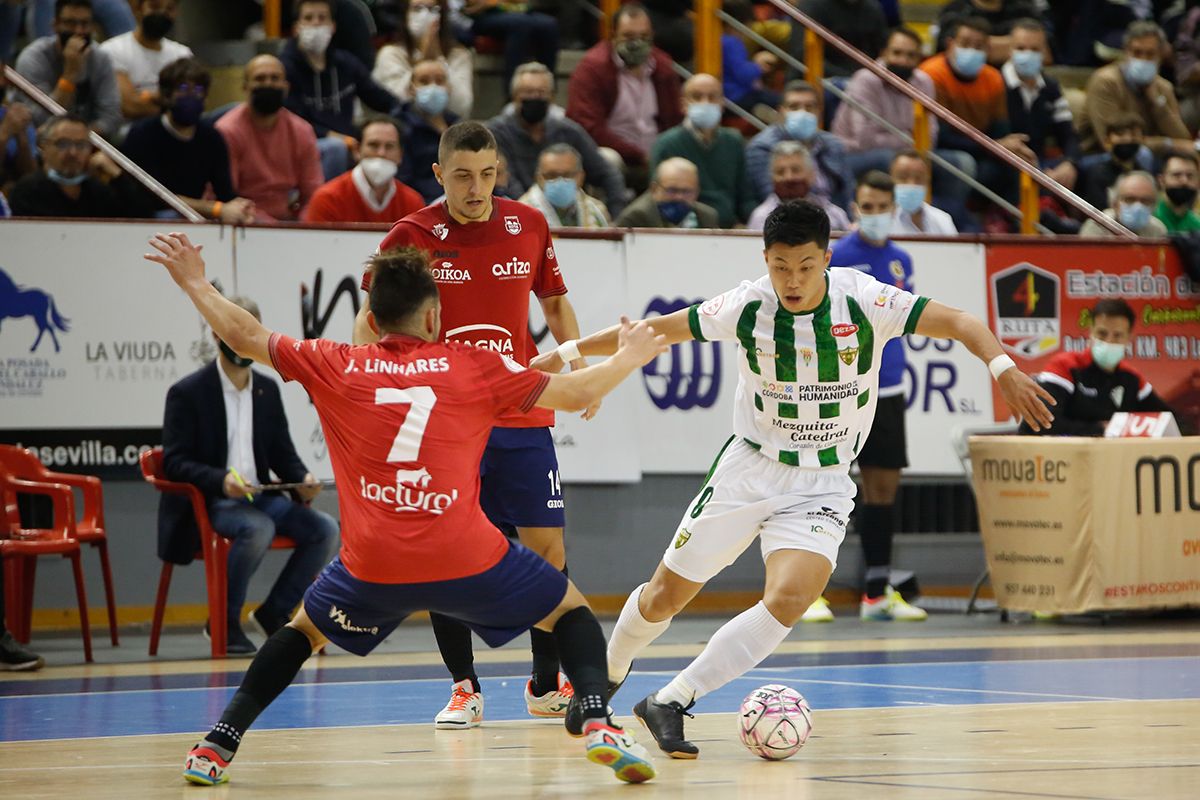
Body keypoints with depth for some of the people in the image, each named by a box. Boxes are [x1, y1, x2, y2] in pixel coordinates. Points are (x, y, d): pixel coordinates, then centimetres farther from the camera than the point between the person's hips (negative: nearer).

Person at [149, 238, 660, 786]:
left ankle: (218, 745, 18)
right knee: (570, 611, 20)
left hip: (372, 568, 1)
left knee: (304, 630, 29)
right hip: (466, 560, -1)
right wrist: (630, 357, 32)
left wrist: (194, 282, 33)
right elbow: (576, 394, 13)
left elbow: (246, 337, 17)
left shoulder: (335, 367, 7)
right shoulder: (474, 366, 6)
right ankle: (599, 723, -3)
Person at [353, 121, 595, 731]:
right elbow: (369, 323, -2)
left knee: (547, 549, 1)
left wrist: (578, 365, 5)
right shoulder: (411, 237, -5)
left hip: (522, 417, 2)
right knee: (448, 553, -5)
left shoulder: (529, 225, 3)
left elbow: (554, 301, 18)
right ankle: (464, 689, 10)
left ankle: (547, 685, 16)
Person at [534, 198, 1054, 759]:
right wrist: (567, 352, 6)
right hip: (749, 467, 1)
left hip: (822, 486, -1)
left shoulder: (863, 301, -16)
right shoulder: (747, 306, -11)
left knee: (788, 598, -25)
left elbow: (957, 323, -18)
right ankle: (608, 673, 40)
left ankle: (669, 702, -14)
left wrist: (1002, 367, -37)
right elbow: (659, 330, 2)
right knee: (664, 597, 7)